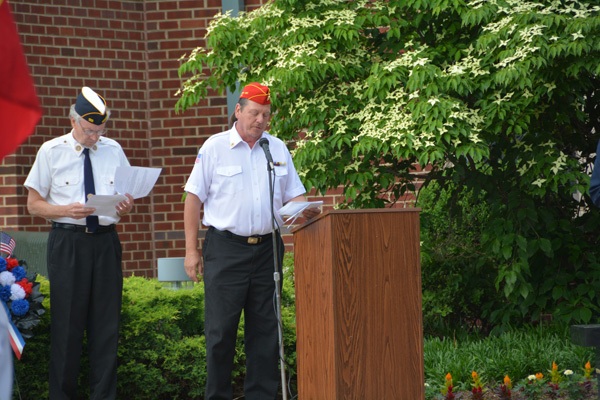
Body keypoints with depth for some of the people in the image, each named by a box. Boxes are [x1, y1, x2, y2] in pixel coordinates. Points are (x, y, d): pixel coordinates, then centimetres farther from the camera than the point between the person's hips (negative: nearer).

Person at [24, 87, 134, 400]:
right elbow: (34, 204, 3)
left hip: (106, 241, 3)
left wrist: (126, 207, -7)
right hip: (67, 242, -3)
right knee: (67, 326, -3)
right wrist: (66, 211, -15)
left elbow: (128, 197, 17)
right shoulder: (51, 151, 3)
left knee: (106, 325, 2)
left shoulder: (113, 150, 12)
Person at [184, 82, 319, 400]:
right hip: (226, 249, -4)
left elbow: (294, 195, 15)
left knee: (265, 327, 6)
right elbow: (194, 198, 1)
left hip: (266, 248, 4)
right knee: (221, 328, -3)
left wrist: (305, 209, -9)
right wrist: (192, 250, -4)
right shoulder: (214, 147, 2)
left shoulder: (278, 149, 12)